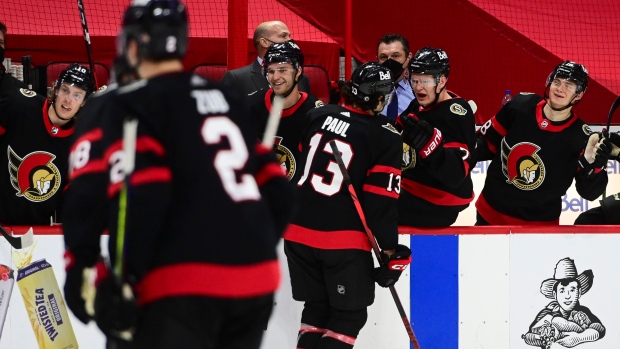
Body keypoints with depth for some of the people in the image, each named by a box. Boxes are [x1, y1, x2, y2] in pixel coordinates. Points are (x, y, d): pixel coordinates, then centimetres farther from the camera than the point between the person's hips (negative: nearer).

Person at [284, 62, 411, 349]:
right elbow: (381, 199, -11)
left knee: (317, 309, 18)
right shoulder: (385, 138, -7)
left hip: (298, 231, 5)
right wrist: (389, 251, -5)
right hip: (343, 239, -5)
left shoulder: (318, 115, 8)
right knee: (350, 315, 7)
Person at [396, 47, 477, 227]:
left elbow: (456, 173, -31)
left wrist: (430, 142, -44)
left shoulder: (456, 114, -21)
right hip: (411, 191, 10)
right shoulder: (418, 106, 7)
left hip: (435, 203, -10)